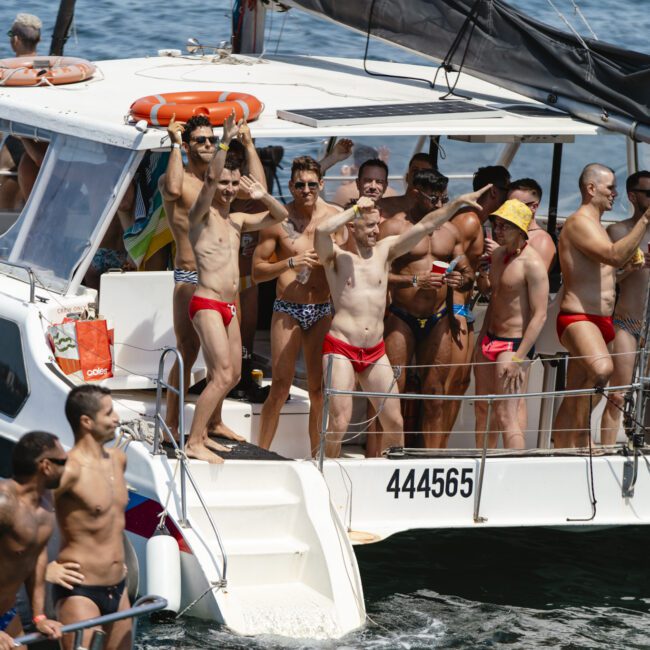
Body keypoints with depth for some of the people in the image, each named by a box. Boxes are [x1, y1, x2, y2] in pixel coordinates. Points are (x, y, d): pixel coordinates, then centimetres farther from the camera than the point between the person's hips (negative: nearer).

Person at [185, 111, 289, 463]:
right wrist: (225, 143, -31)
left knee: (232, 375, 12)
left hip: (228, 307, 8)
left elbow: (280, 215, 21)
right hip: (207, 304, -8)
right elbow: (210, 178, -24)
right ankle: (194, 444, -13)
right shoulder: (202, 214, -5)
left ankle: (201, 432, 24)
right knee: (222, 375, -15)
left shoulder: (237, 221, 16)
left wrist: (262, 196, 2)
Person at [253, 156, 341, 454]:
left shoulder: (336, 216, 3)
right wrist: (290, 263, -15)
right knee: (280, 386, -7)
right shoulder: (279, 220, -3)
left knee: (319, 387, 4)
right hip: (287, 309, -3)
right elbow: (258, 270, -1)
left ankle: (317, 454, 11)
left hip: (323, 309, 3)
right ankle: (261, 453, 0)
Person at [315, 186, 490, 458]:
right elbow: (321, 230, -24)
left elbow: (424, 226, 8)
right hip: (341, 348, -6)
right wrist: (355, 209, -13)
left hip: (375, 351, 6)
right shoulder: (336, 256, -3)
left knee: (394, 423, 5)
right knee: (339, 422, -13)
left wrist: (458, 202, 2)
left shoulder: (385, 250, 11)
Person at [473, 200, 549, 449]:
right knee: (483, 410, 11)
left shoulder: (532, 263, -17)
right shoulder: (498, 255, 11)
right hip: (490, 341, 9)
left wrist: (518, 358, -22)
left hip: (515, 344, -9)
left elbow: (540, 315, -19)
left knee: (506, 415, -13)